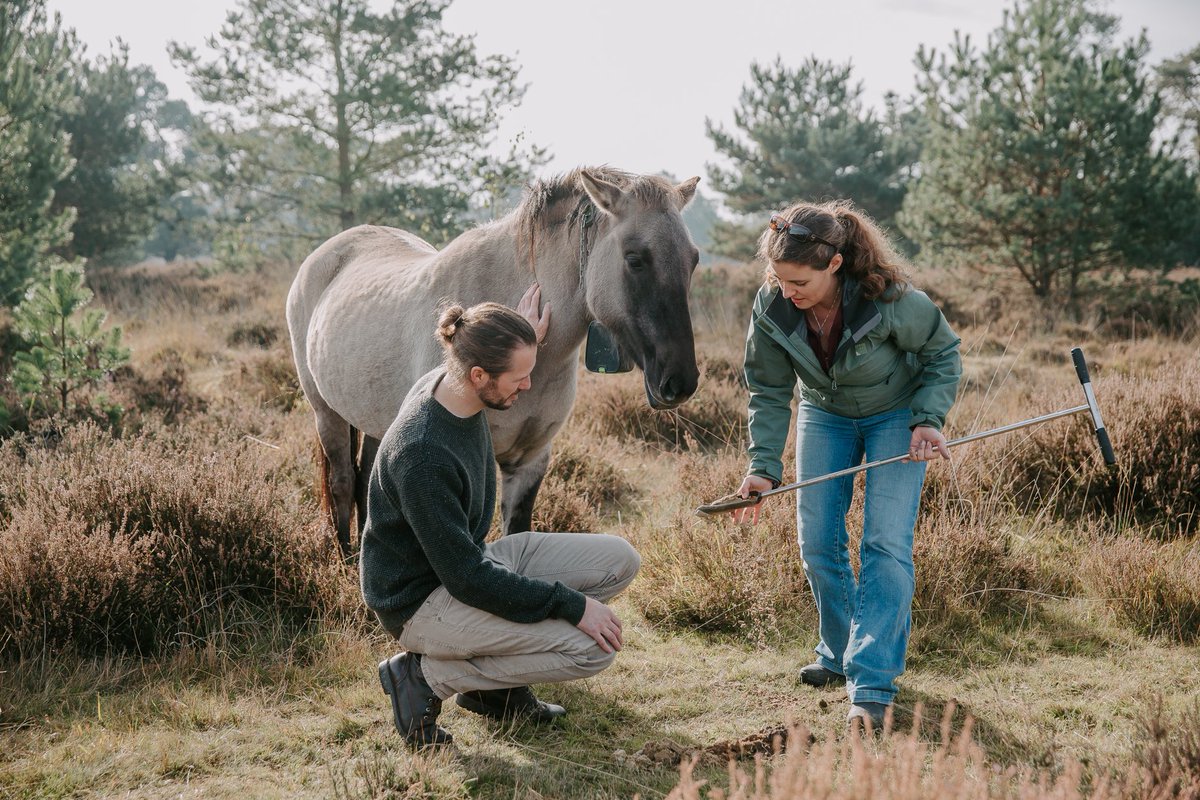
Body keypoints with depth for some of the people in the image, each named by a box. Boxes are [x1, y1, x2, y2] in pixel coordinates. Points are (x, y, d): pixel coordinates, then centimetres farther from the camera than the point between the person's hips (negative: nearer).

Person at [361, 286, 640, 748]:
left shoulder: (449, 385, -5)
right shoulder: (421, 454, -32)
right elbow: (467, 578, -28)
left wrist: (523, 342, 21)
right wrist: (571, 605, -24)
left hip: (474, 556, 10)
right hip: (421, 602, -10)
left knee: (620, 561, 3)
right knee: (591, 647, -20)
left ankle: (497, 682, 9)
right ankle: (425, 676, -6)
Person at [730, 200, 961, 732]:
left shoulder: (891, 300, -33)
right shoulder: (772, 307, -24)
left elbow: (943, 353, -13)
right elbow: (769, 391, -11)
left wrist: (928, 420, -24)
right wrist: (764, 465, -21)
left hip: (895, 417, -4)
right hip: (824, 416, 4)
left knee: (886, 543, -14)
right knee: (817, 543, 3)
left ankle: (872, 684, -14)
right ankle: (841, 654, 25)